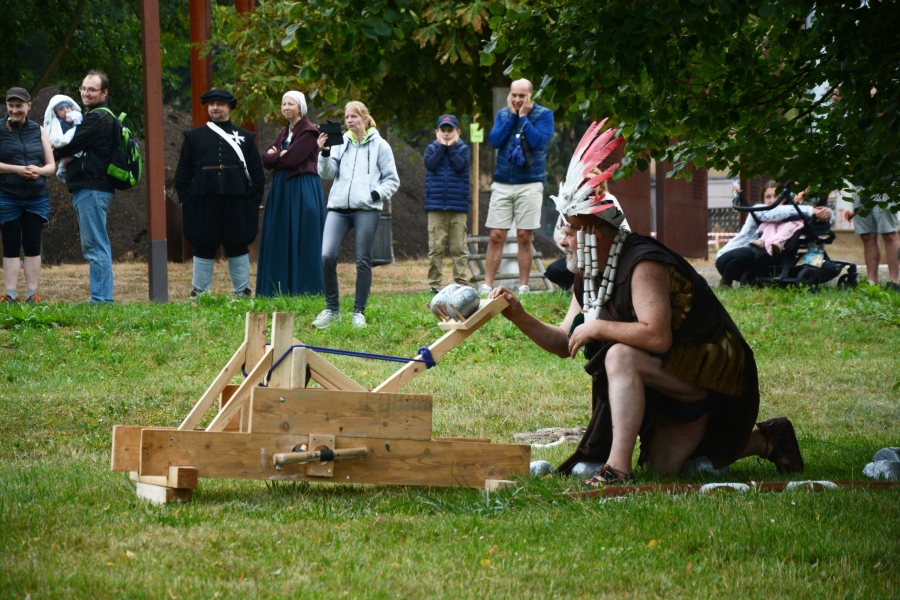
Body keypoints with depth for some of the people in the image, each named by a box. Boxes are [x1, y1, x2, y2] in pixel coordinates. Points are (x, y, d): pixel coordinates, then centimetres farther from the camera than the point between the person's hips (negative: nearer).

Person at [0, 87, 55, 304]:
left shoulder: (38, 131, 9)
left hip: (37, 197, 3)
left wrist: (39, 170, -13)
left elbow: (51, 165, 9)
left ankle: (32, 294, 6)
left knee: (32, 247, 3)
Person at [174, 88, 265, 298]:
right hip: (204, 202, 0)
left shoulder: (244, 137, 11)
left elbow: (257, 173, 9)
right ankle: (199, 295, 10)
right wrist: (184, 199, 0)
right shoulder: (194, 137, 10)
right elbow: (183, 172, 8)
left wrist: (254, 201, 1)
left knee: (238, 248, 5)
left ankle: (242, 294, 12)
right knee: (203, 248, 3)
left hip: (237, 201, 0)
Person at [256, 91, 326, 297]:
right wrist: (281, 154, -10)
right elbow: (266, 159, 7)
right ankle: (281, 288, 11)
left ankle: (303, 289, -2)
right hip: (281, 189, 8)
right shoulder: (284, 132, 16)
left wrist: (276, 155, -1)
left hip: (303, 190, -8)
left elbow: (290, 158, -18)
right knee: (280, 241, 7)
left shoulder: (309, 132, -9)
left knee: (302, 241, -6)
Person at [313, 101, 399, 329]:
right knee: (327, 256, -10)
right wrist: (325, 154, -11)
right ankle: (331, 309, 1)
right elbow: (327, 173, 6)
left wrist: (377, 194, -9)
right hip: (338, 207, 2)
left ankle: (359, 312, 8)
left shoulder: (379, 146, 6)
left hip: (367, 209, -2)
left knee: (363, 261, 0)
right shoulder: (340, 143, 12)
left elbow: (392, 180, 7)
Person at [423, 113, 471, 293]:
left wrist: (451, 147, -7)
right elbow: (430, 164, -10)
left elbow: (460, 166, -12)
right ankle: (434, 283, 2)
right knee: (436, 247, -1)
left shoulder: (463, 149, 6)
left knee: (459, 247, 0)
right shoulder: (432, 149, 9)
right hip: (436, 206, 0)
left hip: (458, 205, 0)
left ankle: (461, 281, 2)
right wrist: (441, 147, -7)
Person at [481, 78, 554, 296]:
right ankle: (487, 285, 0)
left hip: (530, 183, -2)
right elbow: (495, 140, -5)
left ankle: (523, 286, 6)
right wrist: (512, 115, -6)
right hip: (502, 183, 3)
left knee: (524, 237, 0)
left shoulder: (544, 114, 0)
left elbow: (539, 141, -15)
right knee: (496, 237, -1)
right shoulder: (503, 114, 10)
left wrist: (523, 116, -10)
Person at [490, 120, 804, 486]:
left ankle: (618, 468, -35)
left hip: (713, 369, -10)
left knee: (621, 356, -30)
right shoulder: (588, 277, 5)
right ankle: (766, 440, 28)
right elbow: (566, 344, 8)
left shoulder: (644, 267, -24)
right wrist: (519, 317, -6)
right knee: (663, 468, 12)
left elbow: (657, 336, -37)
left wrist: (597, 328, -27)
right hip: (677, 378, 10)